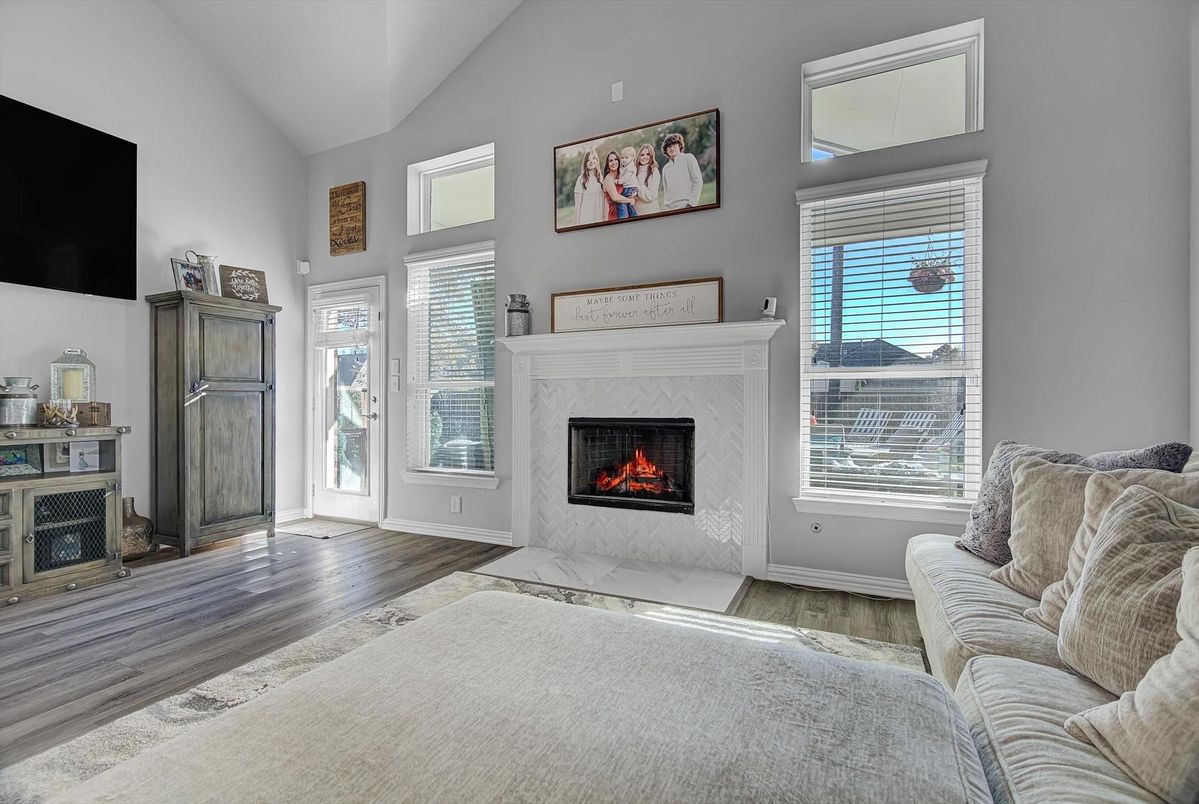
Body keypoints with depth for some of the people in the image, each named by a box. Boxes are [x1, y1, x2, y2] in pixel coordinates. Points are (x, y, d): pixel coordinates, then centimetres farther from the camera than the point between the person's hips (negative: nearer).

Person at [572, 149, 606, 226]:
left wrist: (605, 217, 3)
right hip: (585, 219, -3)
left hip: (599, 219, 3)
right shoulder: (581, 179, -4)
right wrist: (577, 223, -7)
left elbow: (605, 200, 10)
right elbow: (577, 204, -4)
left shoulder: (601, 178, 7)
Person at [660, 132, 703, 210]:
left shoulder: (688, 158, 6)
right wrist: (666, 206, 4)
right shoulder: (665, 168, 18)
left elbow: (698, 181, -2)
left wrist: (692, 203, -11)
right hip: (671, 208, 4)